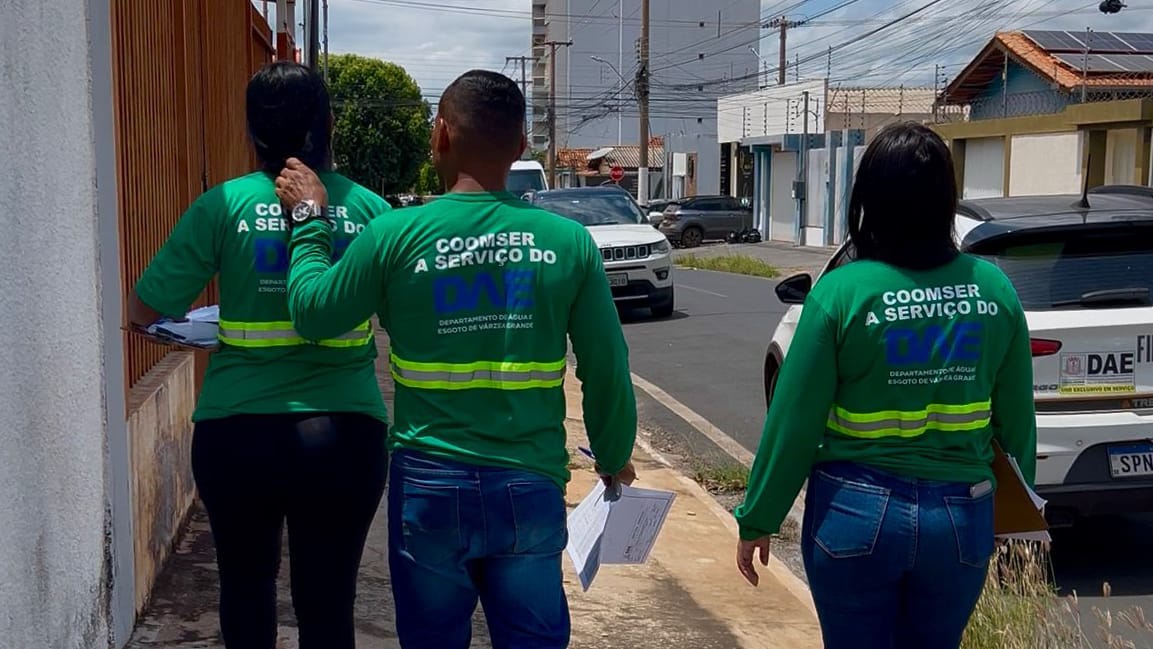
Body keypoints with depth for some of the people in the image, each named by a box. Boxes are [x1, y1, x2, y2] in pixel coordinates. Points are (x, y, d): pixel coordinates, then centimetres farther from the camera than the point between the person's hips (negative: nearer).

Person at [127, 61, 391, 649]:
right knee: (328, 600, 10)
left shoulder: (224, 205, -5)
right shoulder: (367, 207, -1)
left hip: (238, 435, 0)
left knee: (246, 583, 22)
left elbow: (145, 311, -3)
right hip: (344, 434, 1)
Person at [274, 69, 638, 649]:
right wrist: (613, 459, 16)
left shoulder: (397, 236, -9)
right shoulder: (568, 241, -6)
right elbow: (607, 372, -1)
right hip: (530, 487, 0)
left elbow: (312, 312, 4)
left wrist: (309, 221, 19)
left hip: (429, 486, 0)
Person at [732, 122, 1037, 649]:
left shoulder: (841, 291, -13)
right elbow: (1017, 418, 2)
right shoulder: (994, 289, -4)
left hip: (857, 513, -3)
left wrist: (758, 521, 0)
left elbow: (794, 421, -11)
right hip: (963, 518, 3)